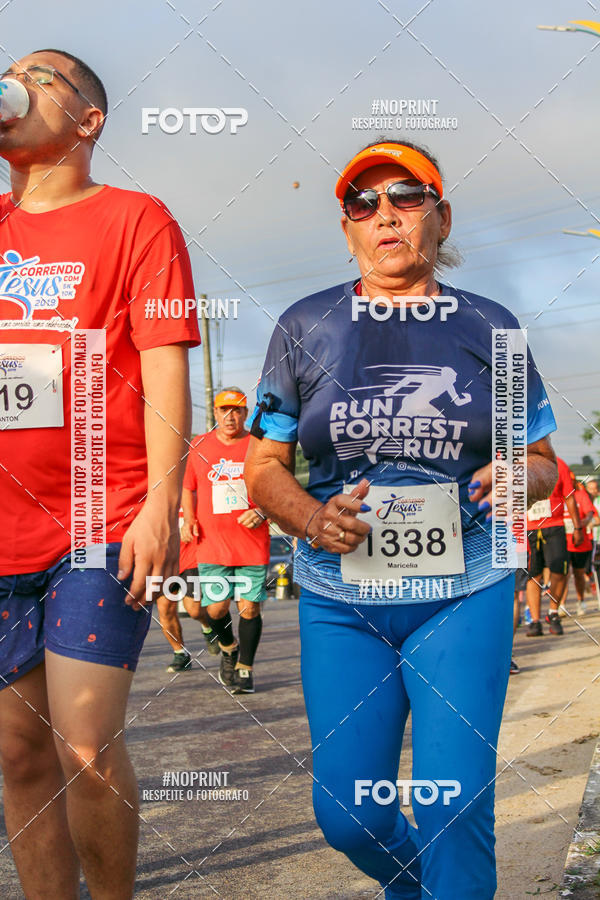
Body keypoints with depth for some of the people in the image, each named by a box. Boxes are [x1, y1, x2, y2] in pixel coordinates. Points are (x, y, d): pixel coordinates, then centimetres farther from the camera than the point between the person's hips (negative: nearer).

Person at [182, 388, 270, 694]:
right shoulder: (198, 446, 7)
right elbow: (188, 488, 18)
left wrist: (262, 513, -12)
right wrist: (188, 520, 4)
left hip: (253, 543, -1)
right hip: (212, 543, 1)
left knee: (249, 607, -1)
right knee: (216, 607, -1)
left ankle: (245, 669, 15)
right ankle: (228, 647, 31)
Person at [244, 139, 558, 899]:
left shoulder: (489, 328, 4)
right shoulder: (305, 327, 3)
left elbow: (542, 459, 10)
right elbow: (262, 466, 5)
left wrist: (520, 478, -14)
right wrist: (312, 520, -16)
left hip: (464, 595, 0)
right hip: (340, 600, 1)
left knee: (455, 805, -6)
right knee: (346, 813, 6)